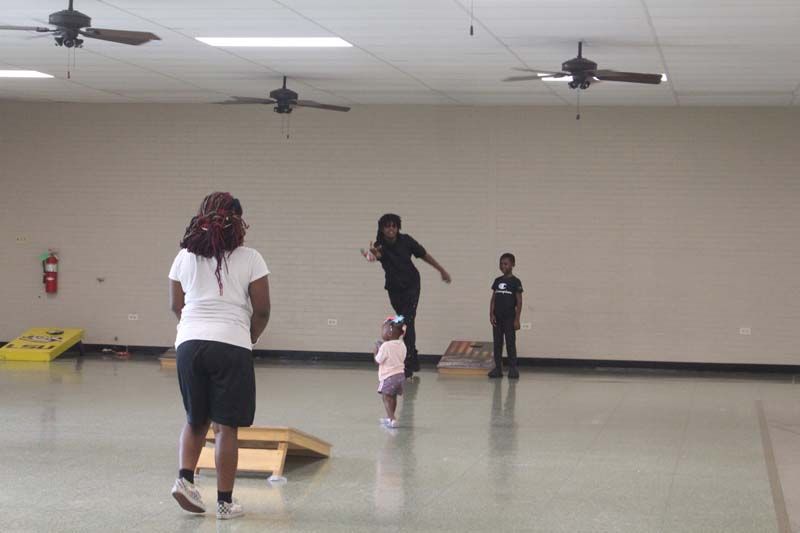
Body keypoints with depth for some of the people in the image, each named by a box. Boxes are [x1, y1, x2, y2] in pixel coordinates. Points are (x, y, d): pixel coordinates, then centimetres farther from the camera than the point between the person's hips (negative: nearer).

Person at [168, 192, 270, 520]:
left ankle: (185, 478, 2)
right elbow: (262, 310, -1)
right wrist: (251, 337, 17)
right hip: (231, 345, -3)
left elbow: (175, 305, 12)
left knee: (196, 419, 20)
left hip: (189, 343, 4)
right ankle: (225, 501, 7)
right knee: (226, 427, 2)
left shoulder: (185, 257, 9)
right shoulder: (249, 259, -1)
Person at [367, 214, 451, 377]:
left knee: (408, 322, -15)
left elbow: (423, 255, 0)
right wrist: (374, 254, -65)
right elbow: (378, 255, -39)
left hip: (411, 286, -2)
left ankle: (408, 364, -18)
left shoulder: (406, 240, -14)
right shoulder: (380, 245, -15)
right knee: (403, 324, 13)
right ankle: (414, 361, 28)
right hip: (394, 288, 2)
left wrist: (442, 270, 6)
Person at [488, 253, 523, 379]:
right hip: (497, 318, 5)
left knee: (510, 344, -2)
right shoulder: (497, 281, 9)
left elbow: (519, 302, -5)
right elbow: (493, 299, 11)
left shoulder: (515, 281, -4)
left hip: (509, 318, -5)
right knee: (497, 343, 6)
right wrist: (491, 314, 0)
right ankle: (498, 368, 11)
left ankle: (513, 369, 4)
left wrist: (517, 319, -9)